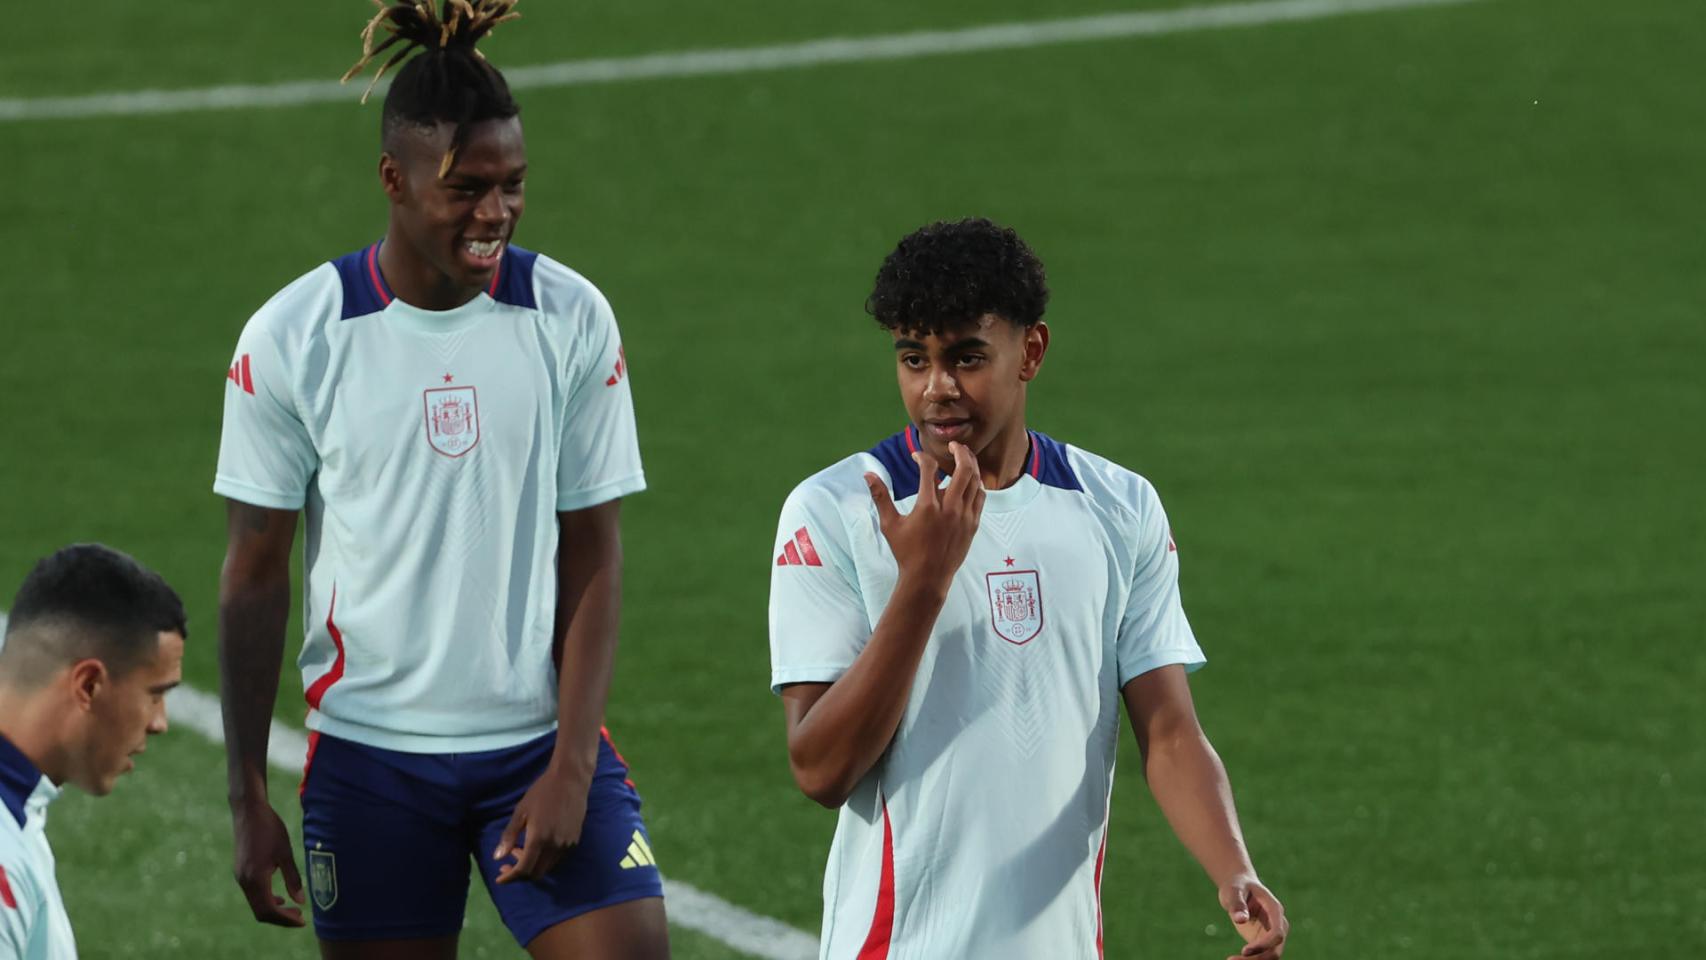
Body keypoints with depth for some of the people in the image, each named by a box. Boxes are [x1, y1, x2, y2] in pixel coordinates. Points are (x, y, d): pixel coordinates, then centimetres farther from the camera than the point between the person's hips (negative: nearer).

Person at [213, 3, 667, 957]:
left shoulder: (572, 321, -2)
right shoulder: (292, 339, -5)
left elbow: (593, 559, 0)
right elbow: (255, 576, 1)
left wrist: (571, 769, -8)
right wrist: (248, 798, -2)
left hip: (542, 737, 1)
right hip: (370, 757, -1)